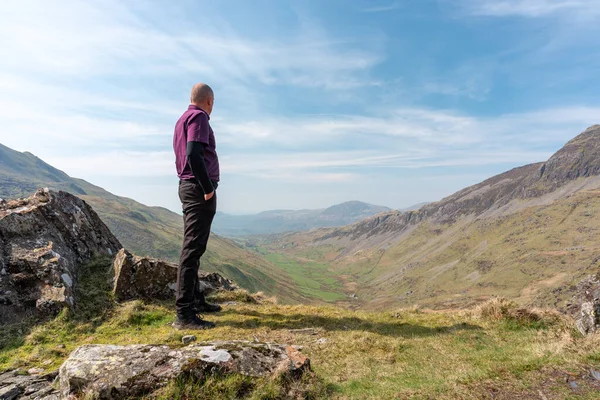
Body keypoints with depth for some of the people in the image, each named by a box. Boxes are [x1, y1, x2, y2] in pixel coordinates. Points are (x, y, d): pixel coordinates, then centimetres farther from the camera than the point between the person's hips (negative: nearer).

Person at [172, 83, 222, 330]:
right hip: (199, 189, -10)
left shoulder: (183, 119, 21)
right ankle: (184, 314, -9)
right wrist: (208, 188, -17)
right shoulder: (198, 117, -8)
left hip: (189, 186, 10)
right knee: (193, 249, -11)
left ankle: (196, 300, 23)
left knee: (193, 247, 13)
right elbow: (194, 155, -22)